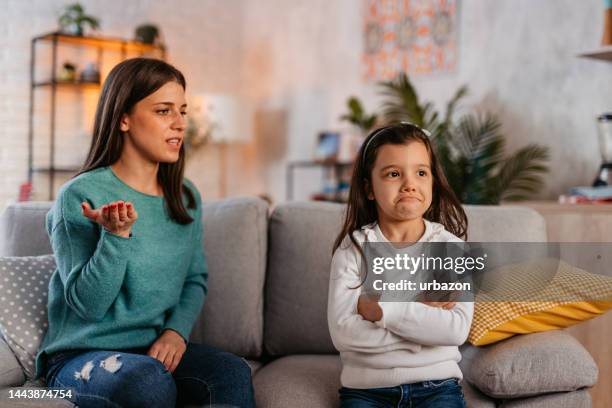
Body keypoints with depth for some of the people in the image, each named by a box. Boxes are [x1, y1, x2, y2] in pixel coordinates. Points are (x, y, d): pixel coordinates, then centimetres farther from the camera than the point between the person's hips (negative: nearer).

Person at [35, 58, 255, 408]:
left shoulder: (186, 197, 5)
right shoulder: (79, 196, -12)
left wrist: (177, 330, -8)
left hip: (157, 348, 5)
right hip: (82, 354, -4)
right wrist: (117, 235, -29)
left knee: (234, 372, -24)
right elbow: (88, 305, -14)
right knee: (150, 379, -35)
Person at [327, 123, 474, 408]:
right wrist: (425, 318, -13)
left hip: (436, 384, 1)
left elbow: (457, 329, -13)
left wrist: (383, 309, -16)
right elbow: (342, 333, -14)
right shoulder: (353, 248, -2)